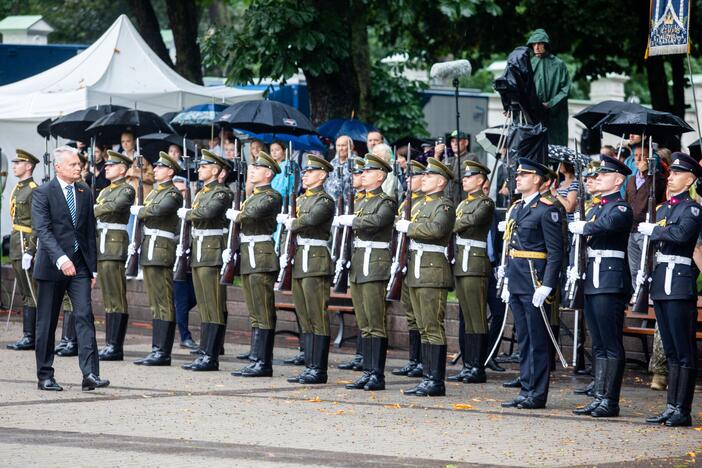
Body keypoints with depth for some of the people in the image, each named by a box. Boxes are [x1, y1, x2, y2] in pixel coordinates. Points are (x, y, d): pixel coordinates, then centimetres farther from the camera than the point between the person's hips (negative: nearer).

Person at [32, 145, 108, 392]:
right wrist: (60, 259, -30)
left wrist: (93, 267, 10)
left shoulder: (85, 193, 10)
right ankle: (45, 376, 13)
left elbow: (90, 232, 13)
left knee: (85, 316, -9)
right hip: (51, 266, -4)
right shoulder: (43, 194, -6)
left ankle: (90, 374, -15)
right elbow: (42, 231, -17)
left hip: (79, 265, 4)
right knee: (47, 322, 4)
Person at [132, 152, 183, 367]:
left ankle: (163, 352, -10)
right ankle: (157, 349, 12)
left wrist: (138, 210, -7)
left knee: (163, 303, -9)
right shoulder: (154, 192, 21)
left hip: (161, 250, -9)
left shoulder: (173, 194, -8)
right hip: (148, 250, 9)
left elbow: (157, 210, -24)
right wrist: (135, 242, 12)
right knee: (155, 303, 10)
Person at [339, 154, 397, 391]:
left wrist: (350, 220, -13)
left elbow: (376, 221, -25)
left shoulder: (386, 202, -6)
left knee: (376, 324, -8)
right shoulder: (360, 202, 20)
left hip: (375, 265, -8)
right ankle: (368, 372, 12)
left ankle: (378, 376, -8)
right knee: (364, 325, 9)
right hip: (357, 265, 8)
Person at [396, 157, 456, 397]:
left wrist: (408, 227, -16)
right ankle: (428, 378, 13)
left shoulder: (445, 206, -8)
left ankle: (436, 382, -8)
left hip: (433, 272, -9)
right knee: (424, 329, 10)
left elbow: (436, 229, -26)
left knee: (433, 328, -8)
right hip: (416, 271, 9)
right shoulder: (421, 204, 20)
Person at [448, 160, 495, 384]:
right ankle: (468, 366, 12)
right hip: (460, 264, 9)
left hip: (475, 265, -9)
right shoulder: (463, 204, 21)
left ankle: (478, 368, -7)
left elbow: (471, 220, -22)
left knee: (477, 319, -7)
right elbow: (455, 229, 18)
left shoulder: (485, 203, -5)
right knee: (468, 319, 10)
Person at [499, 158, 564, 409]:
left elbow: (555, 252, -14)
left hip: (535, 278, -8)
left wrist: (546, 285, -19)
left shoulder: (546, 210, -10)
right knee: (523, 339, 11)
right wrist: (506, 280, 17)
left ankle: (537, 394, 0)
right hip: (516, 280, 9)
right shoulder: (516, 208, 15)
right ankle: (526, 390, 17)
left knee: (537, 339, -3)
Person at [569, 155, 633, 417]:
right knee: (599, 345, 11)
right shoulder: (595, 209, 20)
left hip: (611, 281, -9)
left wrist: (577, 226, -12)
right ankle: (599, 398, 14)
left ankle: (610, 401, -6)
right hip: (593, 281, 9)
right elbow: (583, 236, 19)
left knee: (612, 345, -6)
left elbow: (605, 225, -27)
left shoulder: (621, 209, -8)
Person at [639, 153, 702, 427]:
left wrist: (652, 230, -14)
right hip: (660, 281, 8)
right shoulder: (663, 208, 18)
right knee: (671, 351, 11)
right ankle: (671, 408, 14)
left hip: (680, 282, -8)